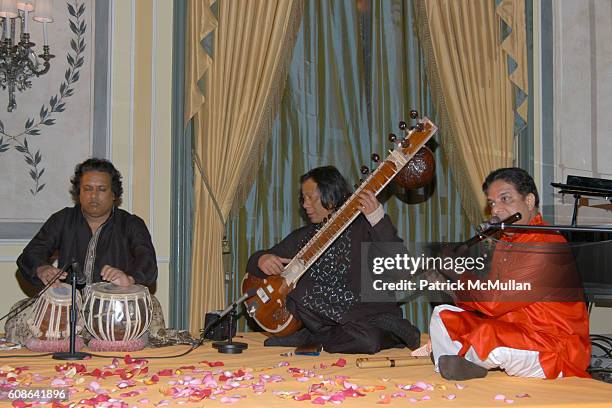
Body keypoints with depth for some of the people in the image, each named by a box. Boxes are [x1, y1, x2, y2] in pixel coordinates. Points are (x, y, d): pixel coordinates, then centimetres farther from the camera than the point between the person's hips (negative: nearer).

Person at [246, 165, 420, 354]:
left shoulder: (363, 227, 1)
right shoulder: (300, 237, 17)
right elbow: (254, 265, 21)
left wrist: (378, 218, -24)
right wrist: (261, 260, -4)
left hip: (362, 316, -6)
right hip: (315, 321, 6)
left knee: (367, 339, -37)